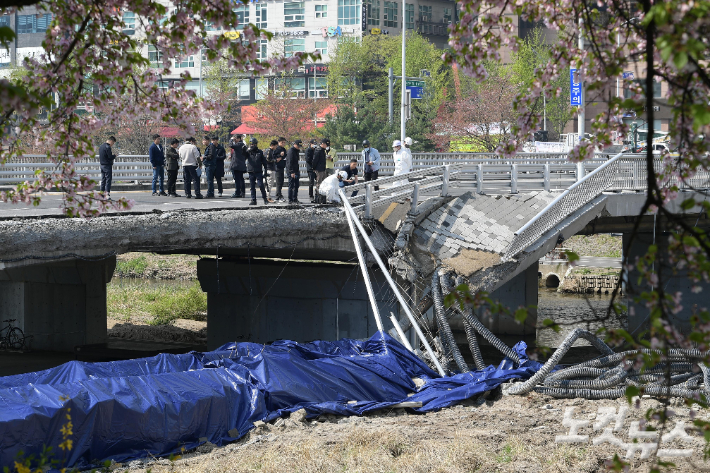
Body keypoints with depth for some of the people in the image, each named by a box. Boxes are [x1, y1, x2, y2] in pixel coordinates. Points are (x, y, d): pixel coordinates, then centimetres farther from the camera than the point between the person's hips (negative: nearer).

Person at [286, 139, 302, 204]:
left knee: (296, 186, 11)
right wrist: (292, 172, -23)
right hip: (292, 171, -10)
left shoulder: (296, 150, 16)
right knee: (291, 186, -6)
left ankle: (295, 199, 17)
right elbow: (290, 162, -20)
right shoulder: (291, 151, -15)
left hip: (296, 171, 10)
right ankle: (290, 200, -3)